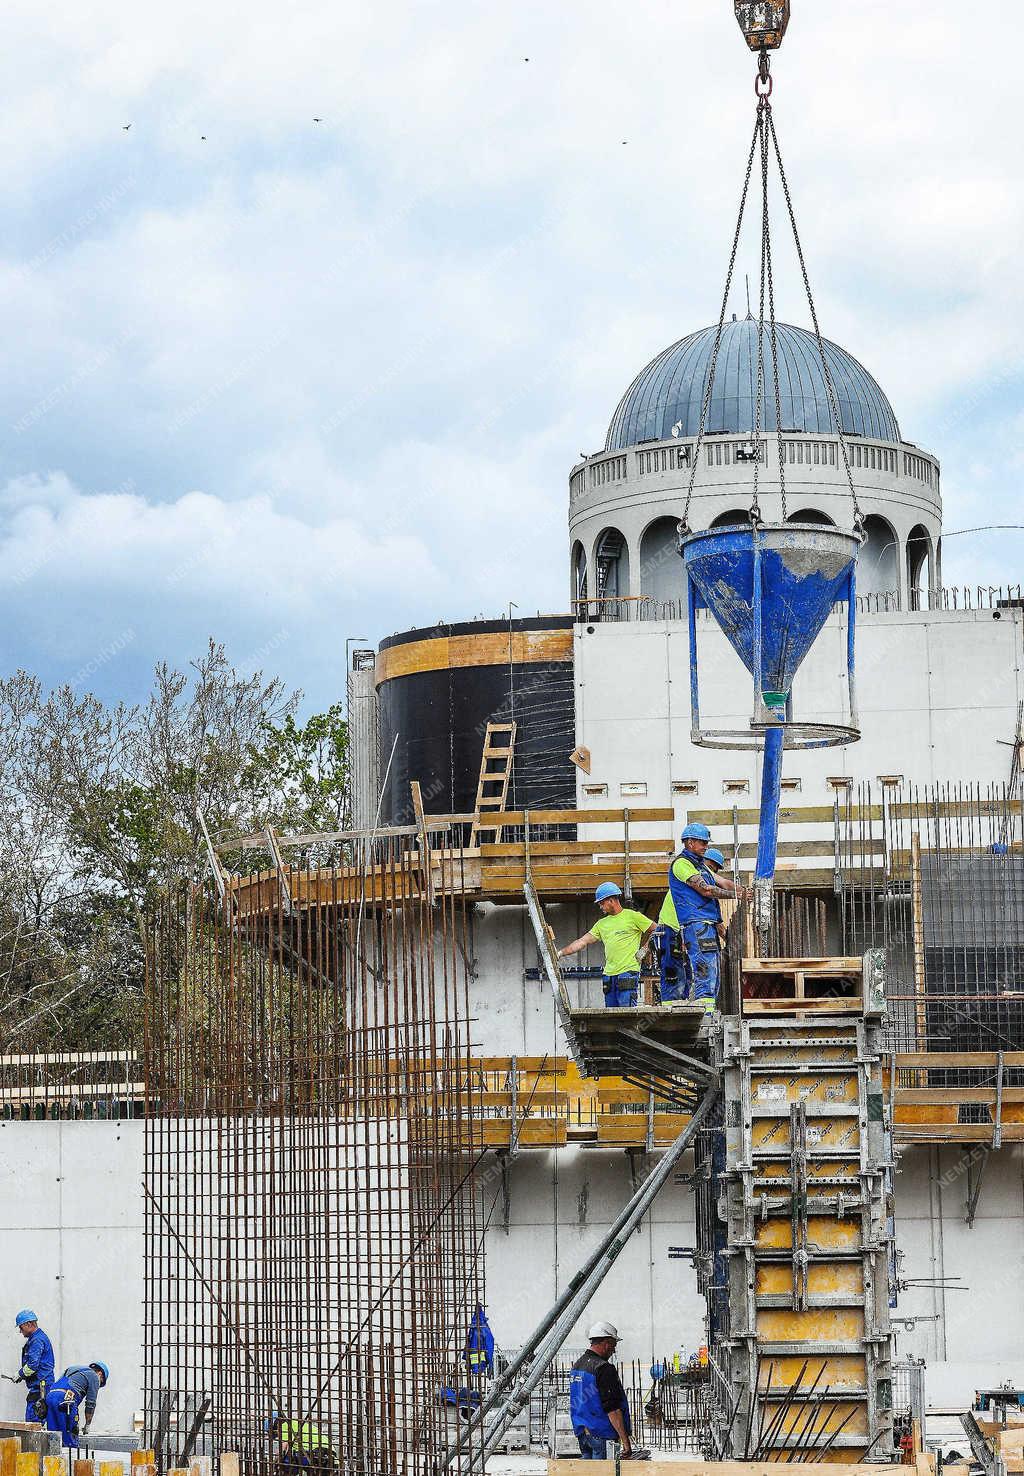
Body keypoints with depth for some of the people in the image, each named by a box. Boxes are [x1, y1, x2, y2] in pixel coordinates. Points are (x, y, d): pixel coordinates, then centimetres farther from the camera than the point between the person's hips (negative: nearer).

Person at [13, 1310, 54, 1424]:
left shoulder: (37, 1340, -13)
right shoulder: (39, 1337, 21)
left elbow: (33, 1365, -19)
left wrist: (20, 1374, -4)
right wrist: (23, 1375, 15)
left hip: (39, 1387, -11)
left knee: (32, 1421, -12)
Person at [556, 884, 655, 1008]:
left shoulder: (632, 916, 2)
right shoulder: (602, 923, 19)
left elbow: (655, 930, 5)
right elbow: (583, 942, 15)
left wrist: (643, 949, 0)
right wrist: (561, 953, 7)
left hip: (628, 971, -6)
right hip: (609, 974, 6)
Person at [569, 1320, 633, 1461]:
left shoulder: (577, 1365, 13)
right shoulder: (603, 1369, -16)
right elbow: (612, 1409, -21)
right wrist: (625, 1440, -20)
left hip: (581, 1432, 9)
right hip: (602, 1434, -9)